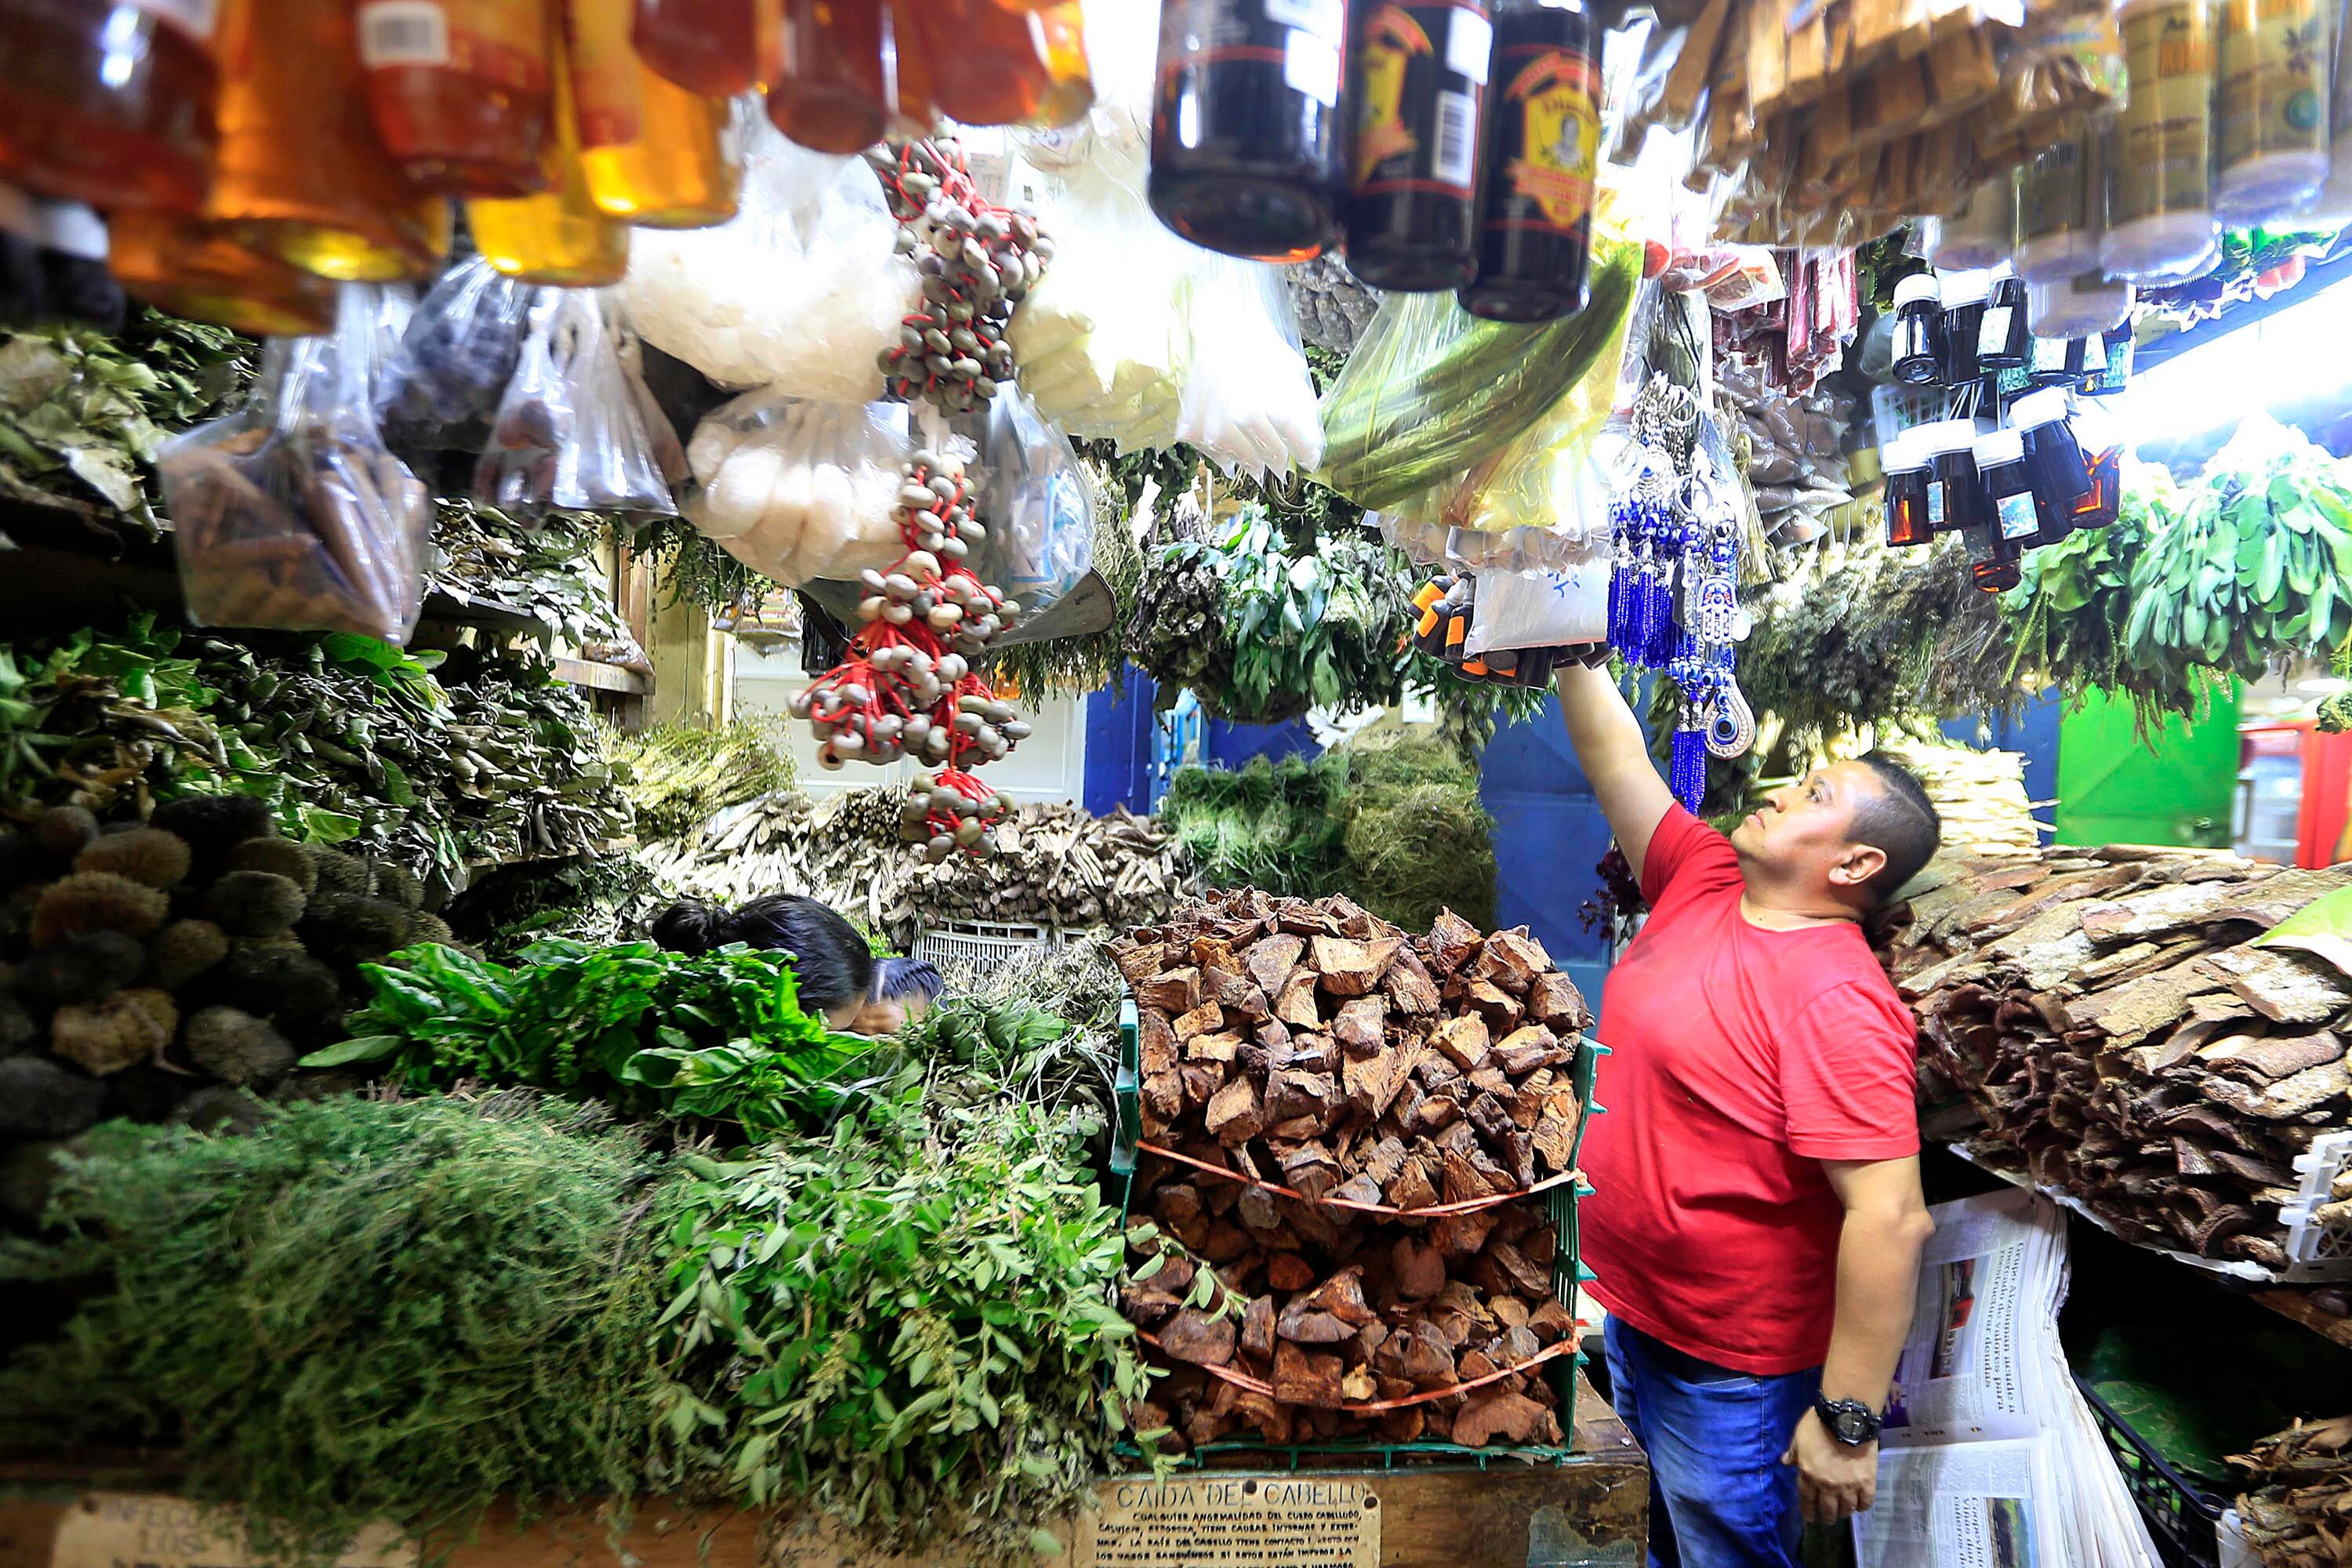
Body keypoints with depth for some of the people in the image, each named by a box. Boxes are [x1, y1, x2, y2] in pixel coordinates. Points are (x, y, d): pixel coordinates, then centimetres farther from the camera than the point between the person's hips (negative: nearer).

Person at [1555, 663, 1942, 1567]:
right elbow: (1616, 757, 2)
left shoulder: (1836, 998, -27)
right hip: (1633, 1313, 7)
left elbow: (1891, 1217, -30)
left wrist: (1847, 1421, -27)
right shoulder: (1703, 880, -3)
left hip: (1733, 1372, -7)